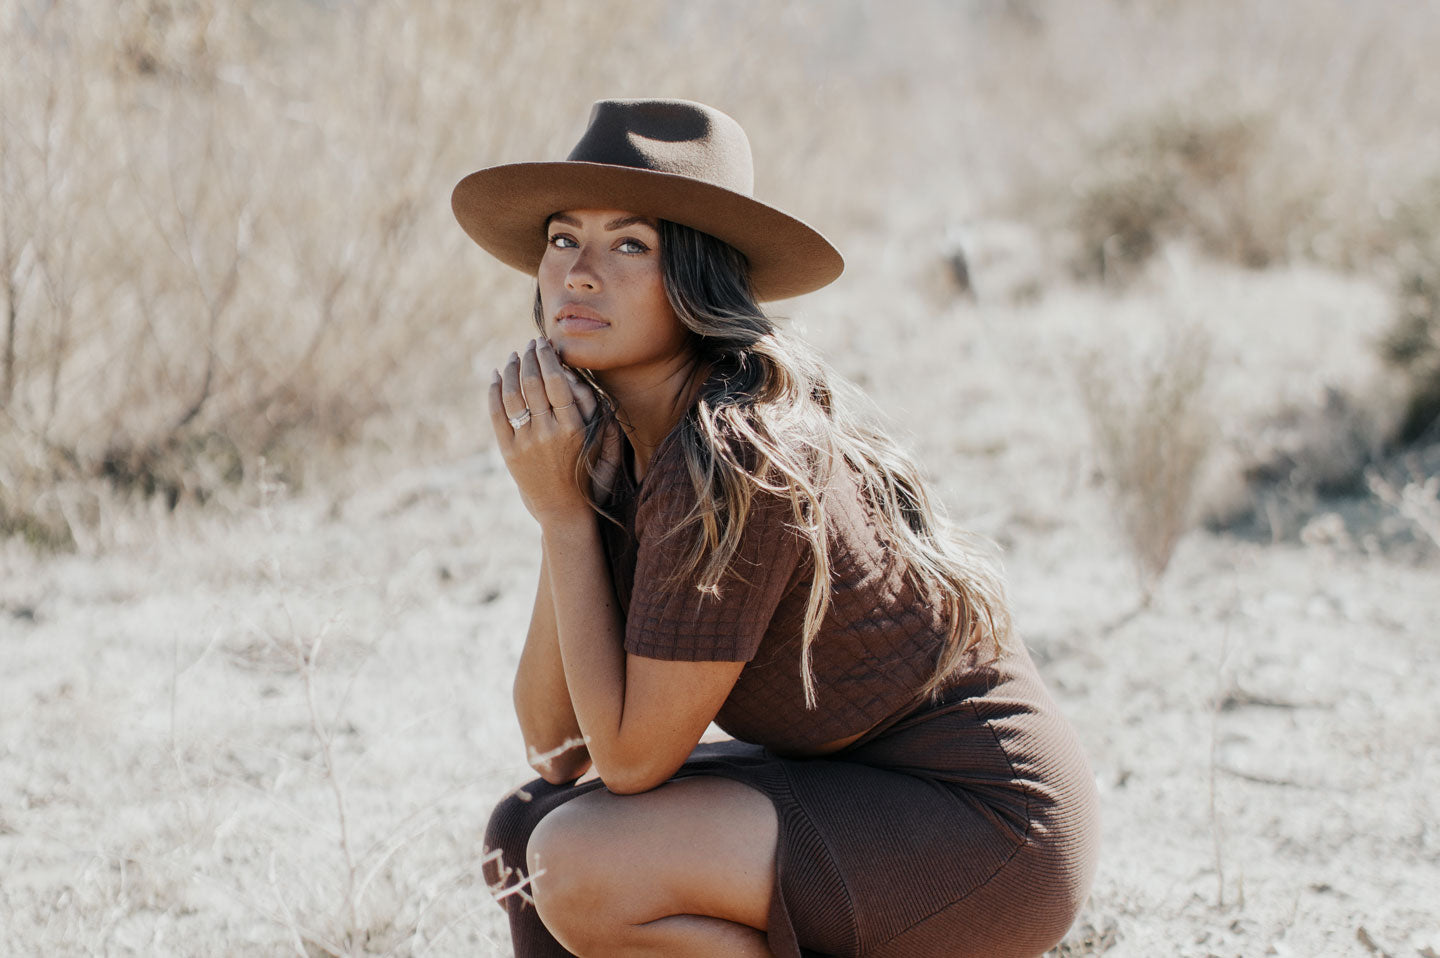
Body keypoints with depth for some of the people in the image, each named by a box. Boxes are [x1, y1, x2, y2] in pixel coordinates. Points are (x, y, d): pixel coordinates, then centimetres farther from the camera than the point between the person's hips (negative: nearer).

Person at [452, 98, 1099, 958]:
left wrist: (563, 511, -17)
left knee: (587, 873, -22)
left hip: (989, 829, -9)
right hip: (857, 782, 9)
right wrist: (565, 509, -12)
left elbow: (633, 756, -20)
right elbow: (552, 735, 0)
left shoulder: (736, 463, -24)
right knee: (524, 833, 5)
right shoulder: (617, 436, 3)